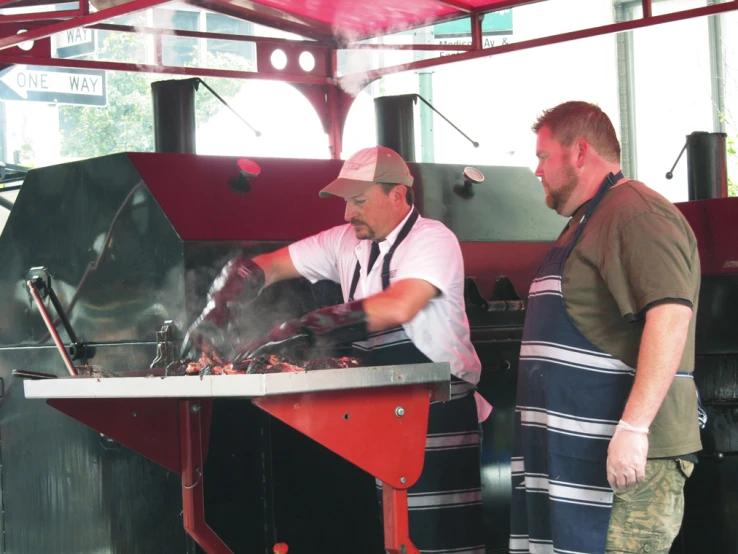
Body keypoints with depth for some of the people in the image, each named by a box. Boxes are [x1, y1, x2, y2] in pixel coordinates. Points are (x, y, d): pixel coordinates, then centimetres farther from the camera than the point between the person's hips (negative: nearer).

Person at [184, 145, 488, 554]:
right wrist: (218, 306, -6)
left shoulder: (433, 240, -12)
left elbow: (396, 307, -29)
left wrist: (299, 333, -32)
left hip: (439, 413, -6)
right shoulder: (346, 242, 9)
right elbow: (267, 266, 13)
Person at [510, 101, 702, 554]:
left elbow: (671, 318, -23)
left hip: (626, 454, -10)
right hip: (577, 451, 10)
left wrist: (634, 427, -29)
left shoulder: (636, 213, -11)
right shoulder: (586, 221, 23)